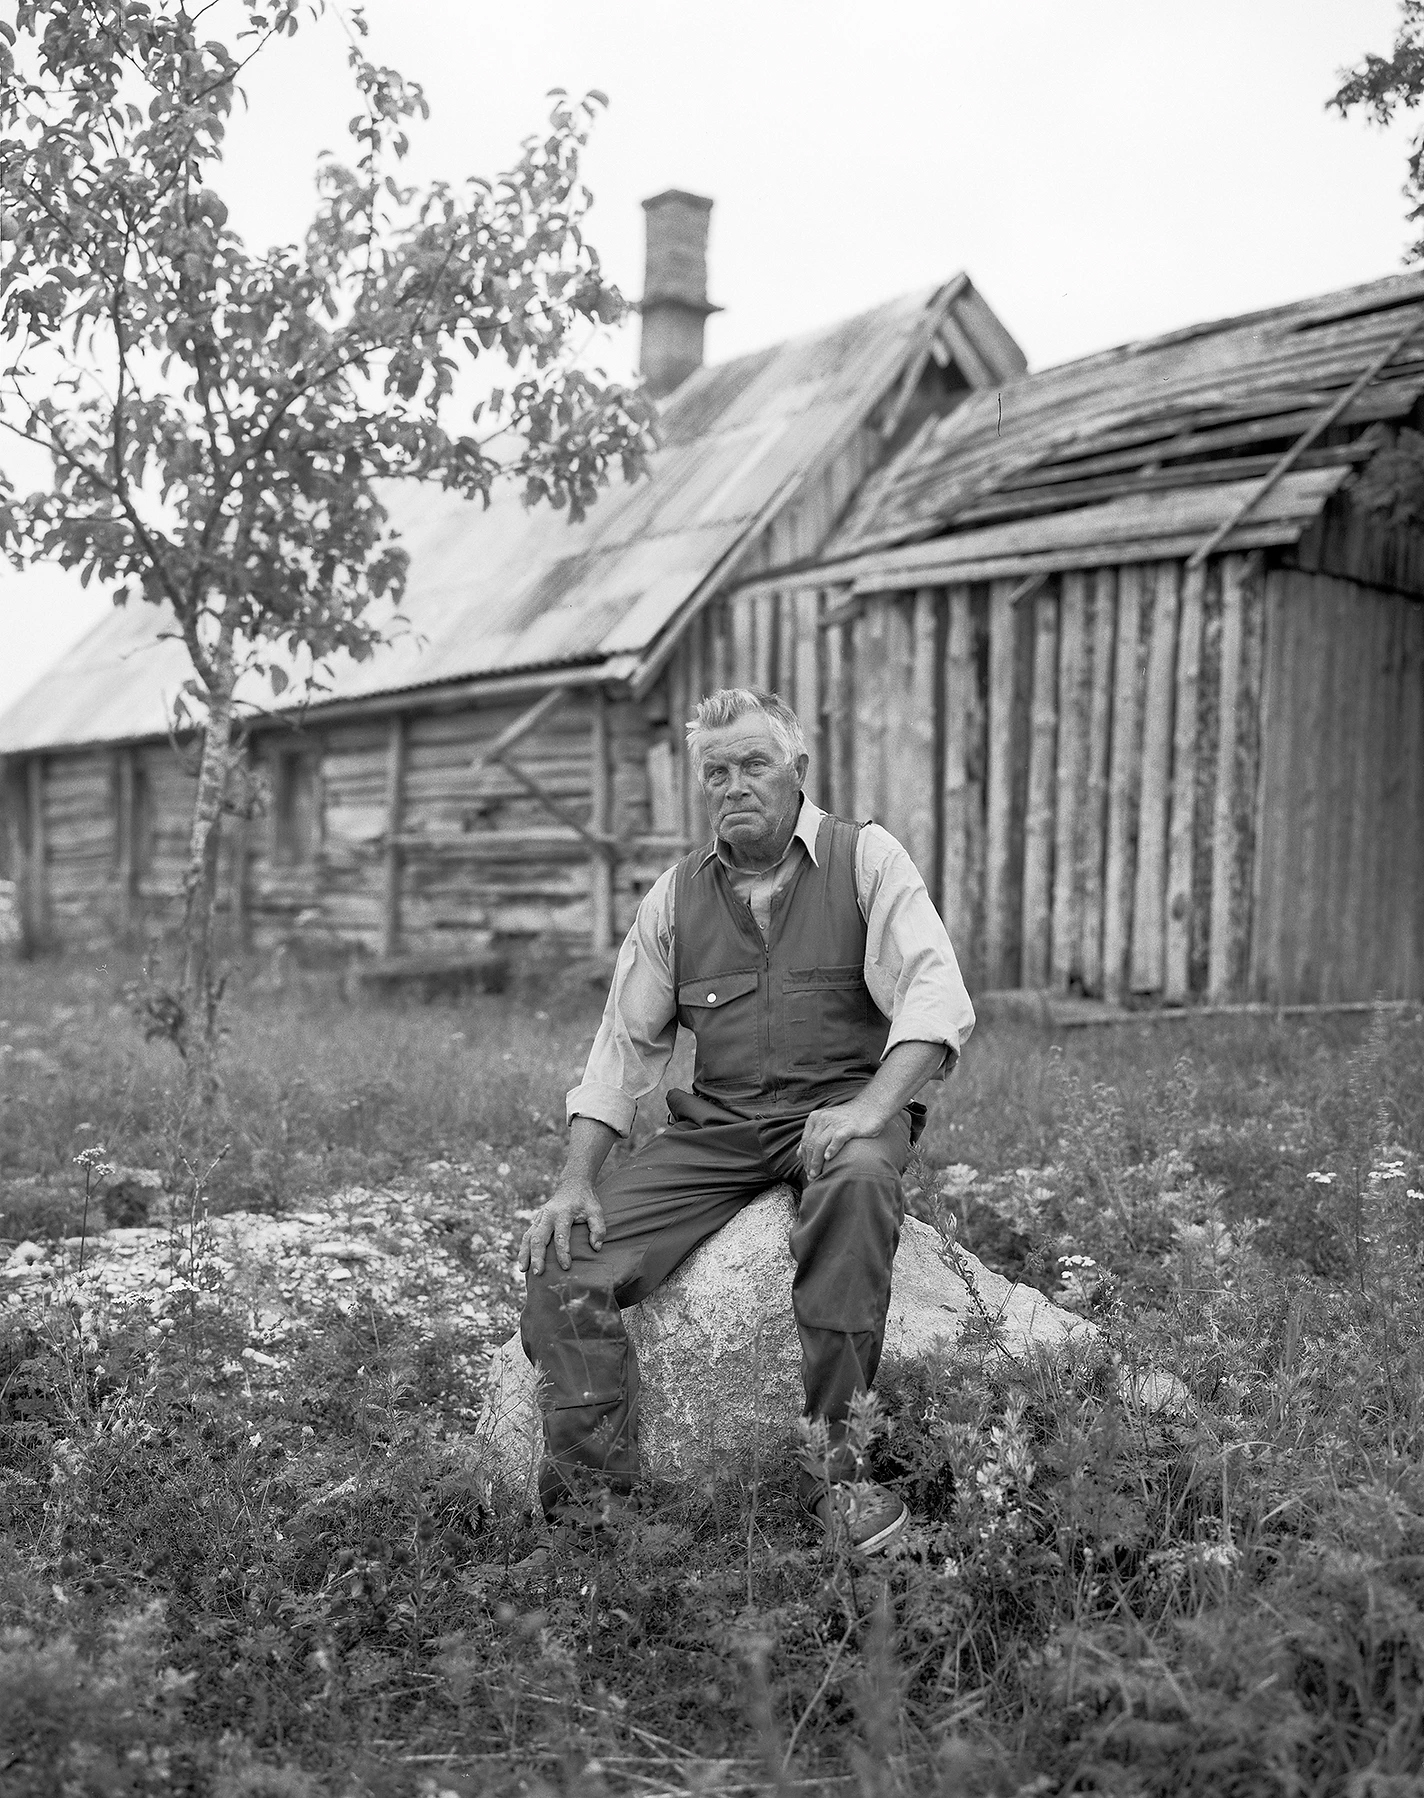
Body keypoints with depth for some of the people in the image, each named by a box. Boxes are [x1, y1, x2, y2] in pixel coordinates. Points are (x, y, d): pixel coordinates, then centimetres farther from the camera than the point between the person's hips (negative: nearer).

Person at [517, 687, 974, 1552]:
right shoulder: (677, 894, 13)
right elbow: (625, 1042, 12)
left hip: (839, 1110, -3)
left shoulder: (866, 858, 1)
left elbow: (936, 995, -11)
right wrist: (577, 1179, 0)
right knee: (563, 1262, -17)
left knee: (857, 1179, -40)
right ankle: (592, 1494, -9)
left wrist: (872, 1105, -29)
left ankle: (833, 1459, -29)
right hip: (716, 1126, 4)